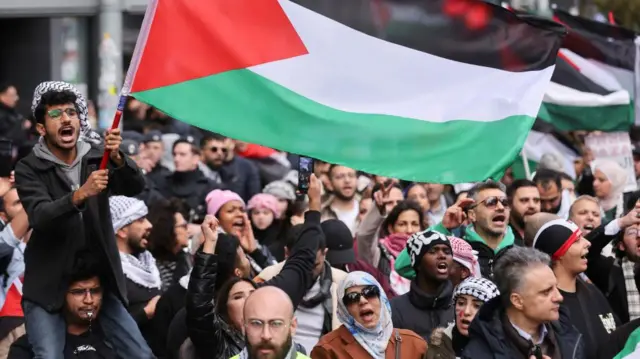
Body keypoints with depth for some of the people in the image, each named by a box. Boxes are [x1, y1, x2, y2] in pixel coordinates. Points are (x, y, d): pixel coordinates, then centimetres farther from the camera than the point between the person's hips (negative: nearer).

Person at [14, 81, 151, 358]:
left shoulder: (97, 159, 4)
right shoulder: (29, 168, -6)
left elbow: (136, 187, -12)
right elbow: (40, 216, -22)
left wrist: (117, 158, -31)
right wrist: (80, 194, -39)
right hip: (49, 284, -3)